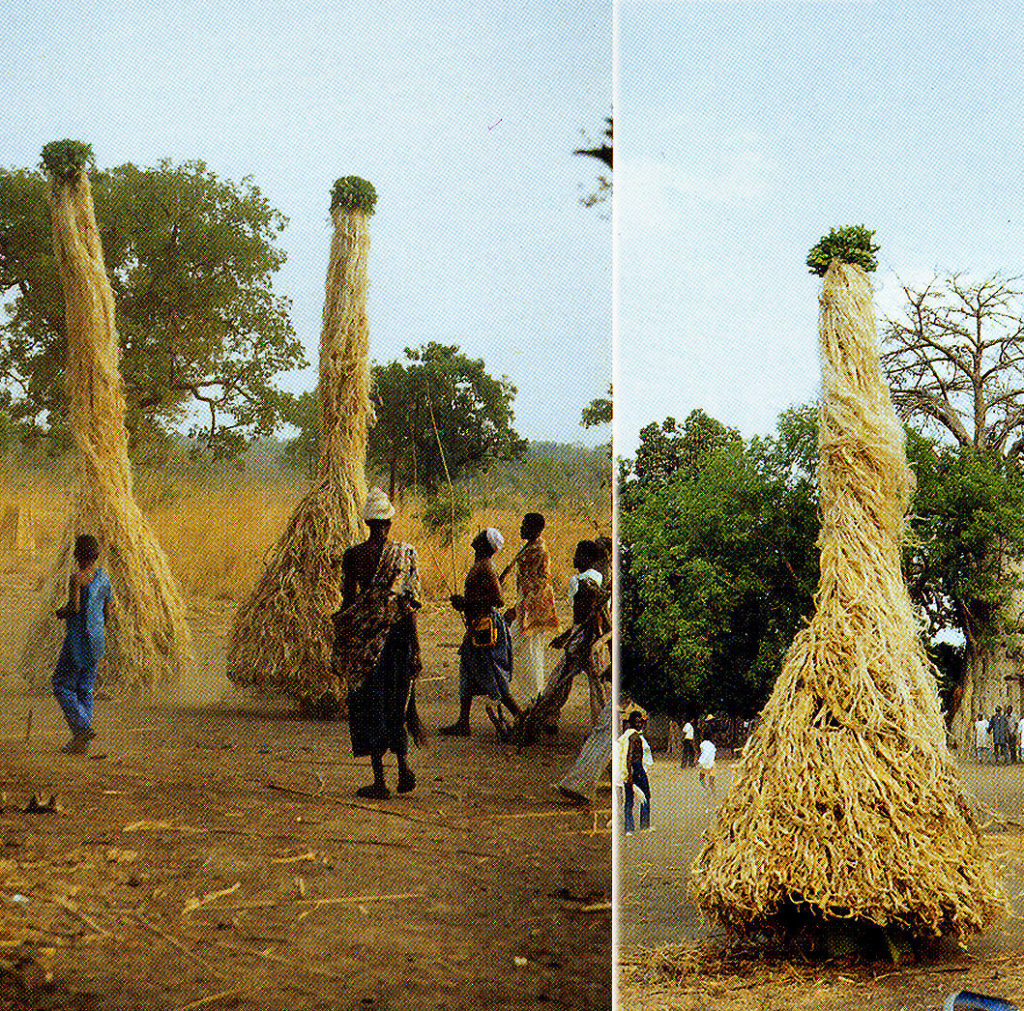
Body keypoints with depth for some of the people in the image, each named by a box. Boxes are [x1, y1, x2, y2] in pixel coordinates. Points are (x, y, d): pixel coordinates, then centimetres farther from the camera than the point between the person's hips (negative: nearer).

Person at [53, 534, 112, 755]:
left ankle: (83, 728, -14)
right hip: (97, 638, 7)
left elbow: (74, 607, -22)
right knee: (84, 688, 10)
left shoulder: (77, 577, -12)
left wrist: (60, 613, -2)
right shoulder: (103, 577, 10)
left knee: (61, 686, 1)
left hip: (78, 637, -7)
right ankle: (81, 744, 9)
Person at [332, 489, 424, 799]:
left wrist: (340, 650, 7)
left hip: (363, 635, -1)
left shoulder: (353, 556, -4)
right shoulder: (403, 554, -4)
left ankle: (379, 781, 5)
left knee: (369, 706, 6)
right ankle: (403, 766, 9)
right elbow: (409, 605, -6)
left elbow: (347, 602, -1)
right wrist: (415, 649, -2)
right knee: (397, 701, 18)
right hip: (397, 634, 1)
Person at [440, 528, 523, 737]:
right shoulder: (479, 566, 13)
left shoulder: (484, 568, -17)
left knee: (492, 678, -6)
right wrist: (463, 602, 9)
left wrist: (467, 602, -19)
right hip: (479, 624, 11)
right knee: (467, 673, 12)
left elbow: (498, 600, -24)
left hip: (484, 625, -10)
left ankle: (520, 718, 1)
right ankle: (462, 723, 17)